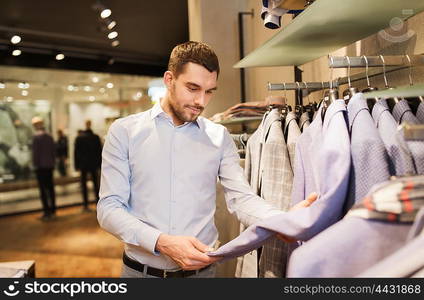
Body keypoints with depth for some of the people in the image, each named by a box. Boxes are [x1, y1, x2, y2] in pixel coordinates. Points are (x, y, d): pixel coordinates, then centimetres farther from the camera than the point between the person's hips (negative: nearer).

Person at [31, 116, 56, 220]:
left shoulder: (36, 136, -10)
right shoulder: (49, 136, 7)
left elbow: (35, 152, -12)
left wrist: (35, 164, -5)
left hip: (40, 166, -6)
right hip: (49, 166, 6)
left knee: (43, 189, -4)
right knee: (50, 187, 11)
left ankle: (47, 211, -6)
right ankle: (53, 209, 16)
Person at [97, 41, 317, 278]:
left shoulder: (220, 137, -1)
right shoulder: (125, 131, -6)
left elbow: (241, 197, -8)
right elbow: (109, 207, -9)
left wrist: (283, 221, -28)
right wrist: (161, 242, -23)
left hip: (202, 269, 2)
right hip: (142, 269, -1)